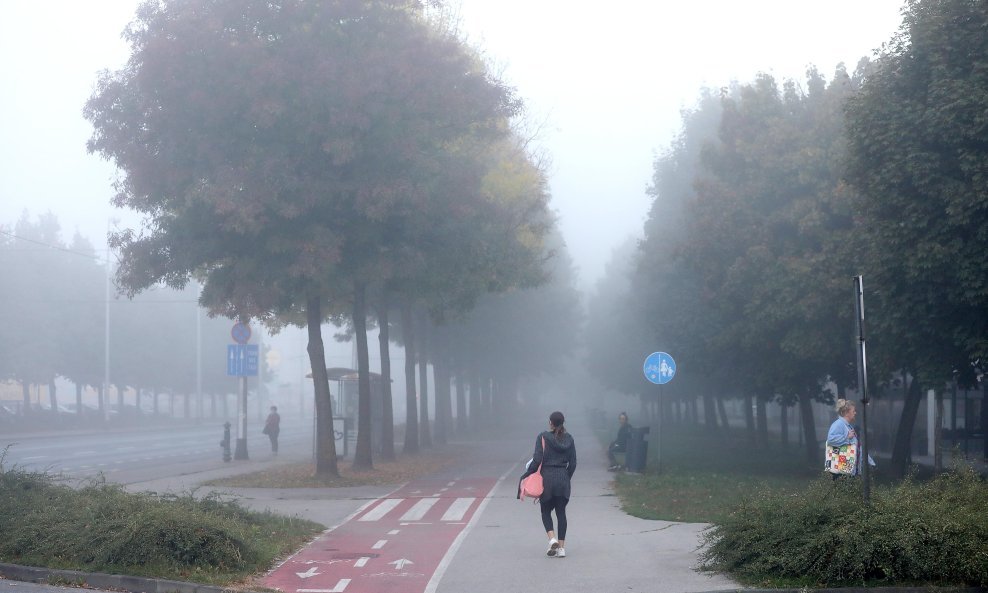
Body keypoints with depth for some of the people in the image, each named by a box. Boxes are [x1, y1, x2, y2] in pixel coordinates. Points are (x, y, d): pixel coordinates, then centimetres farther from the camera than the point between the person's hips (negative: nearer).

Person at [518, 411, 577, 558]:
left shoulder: (543, 437, -7)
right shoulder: (569, 439, 5)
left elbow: (537, 459, -12)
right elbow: (573, 463, 6)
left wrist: (526, 475, -2)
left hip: (547, 477, -3)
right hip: (563, 478, 3)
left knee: (546, 510, 10)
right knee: (561, 512, 8)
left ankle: (552, 538, -12)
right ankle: (561, 547, 6)